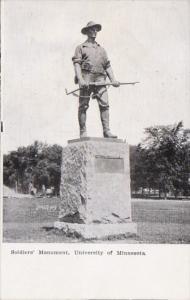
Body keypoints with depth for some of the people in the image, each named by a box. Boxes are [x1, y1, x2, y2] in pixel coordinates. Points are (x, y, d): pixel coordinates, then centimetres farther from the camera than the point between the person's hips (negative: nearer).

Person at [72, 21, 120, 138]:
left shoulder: (102, 49, 27)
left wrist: (113, 79, 5)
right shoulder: (81, 47, 14)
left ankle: (107, 131, -13)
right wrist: (80, 79, -15)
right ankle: (83, 132, -3)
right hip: (86, 77, -3)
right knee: (83, 105, -5)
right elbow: (76, 64, 1)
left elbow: (108, 66, 21)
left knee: (104, 104, -10)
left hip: (100, 78, 3)